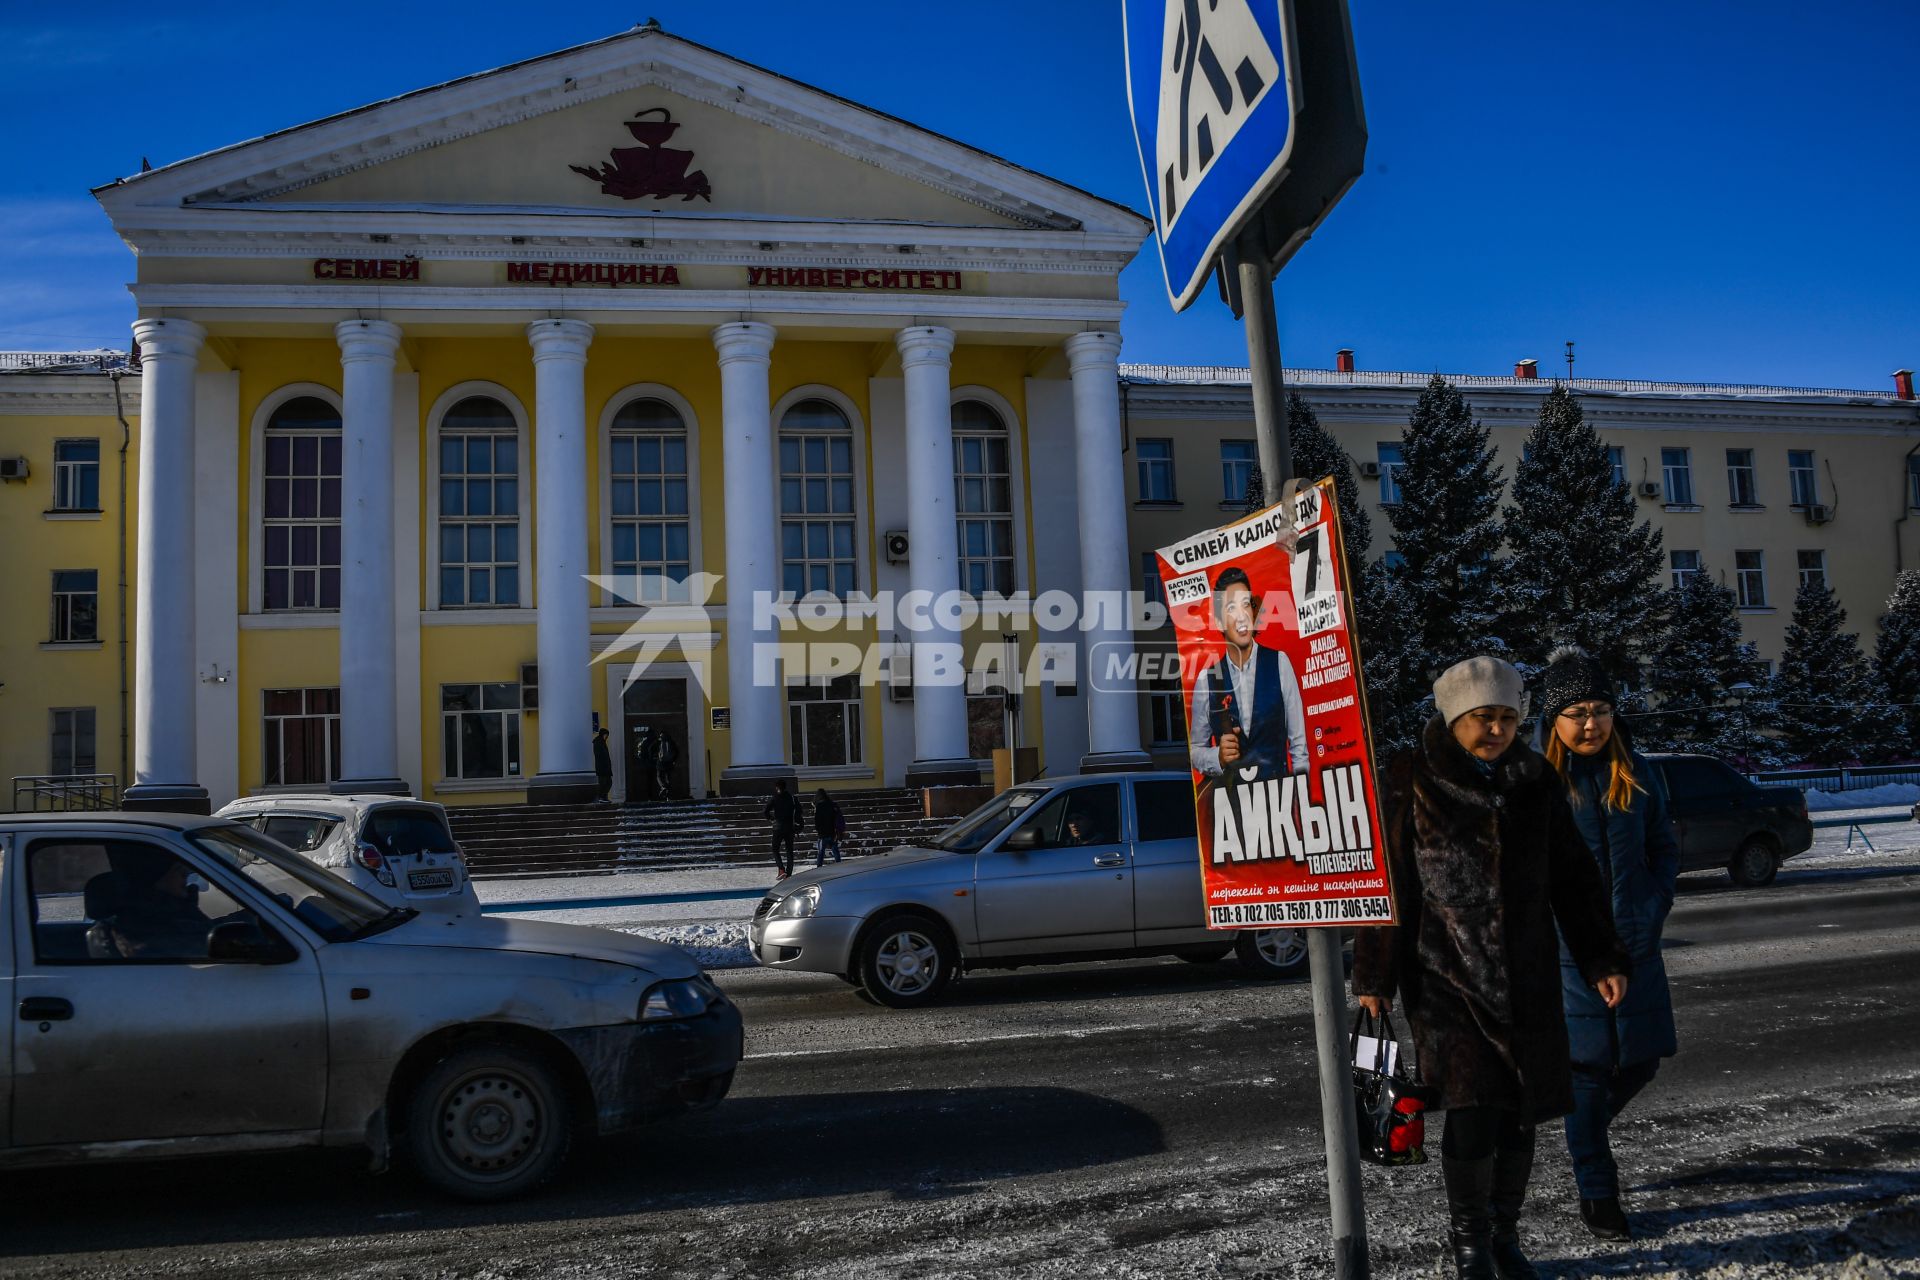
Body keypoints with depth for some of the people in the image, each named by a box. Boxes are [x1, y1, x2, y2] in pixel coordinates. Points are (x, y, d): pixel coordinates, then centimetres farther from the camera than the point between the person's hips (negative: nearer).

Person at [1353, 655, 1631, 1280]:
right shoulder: (1413, 779, -5)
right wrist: (1374, 977, -4)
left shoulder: (1534, 780, 7)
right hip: (1445, 973, -4)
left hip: (1526, 976, 4)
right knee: (1473, 1106, -9)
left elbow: (1573, 877, 13)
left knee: (1520, 1110, 8)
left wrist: (1600, 960, 9)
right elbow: (1386, 879, -4)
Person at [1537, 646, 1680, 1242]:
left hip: (1635, 944, 4)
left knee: (1642, 1060, 9)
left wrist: (1653, 911, 1)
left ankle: (1588, 1131, 40)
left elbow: (1664, 848, 11)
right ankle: (1596, 1193, 16)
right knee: (1589, 1066, 2)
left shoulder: (1639, 773, 4)